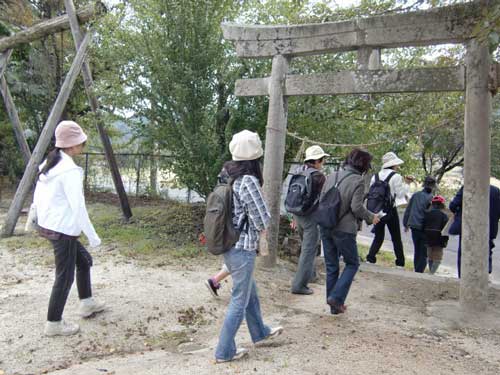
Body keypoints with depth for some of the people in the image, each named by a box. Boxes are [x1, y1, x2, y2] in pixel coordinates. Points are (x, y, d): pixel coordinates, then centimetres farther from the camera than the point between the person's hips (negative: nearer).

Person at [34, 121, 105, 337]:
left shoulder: (49, 164, 7)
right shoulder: (70, 170, -20)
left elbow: (38, 197, 12)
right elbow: (78, 207, -20)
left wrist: (40, 219, 22)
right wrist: (92, 236, -13)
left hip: (47, 226, 9)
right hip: (62, 230, -9)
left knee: (84, 260, 22)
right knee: (65, 276, 5)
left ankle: (86, 303, 34)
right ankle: (54, 324, 18)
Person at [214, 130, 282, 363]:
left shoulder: (227, 175, 3)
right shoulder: (249, 181, -21)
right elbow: (262, 221, -17)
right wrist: (260, 226, 4)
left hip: (228, 245, 8)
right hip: (242, 248, -8)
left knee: (250, 292, 25)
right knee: (240, 301, 7)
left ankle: (260, 333, 44)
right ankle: (224, 352, 19)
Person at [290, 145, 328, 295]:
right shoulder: (319, 176, -14)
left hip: (298, 215, 8)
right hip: (311, 217, -8)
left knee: (306, 246, 24)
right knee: (308, 250, -2)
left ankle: (309, 273, 39)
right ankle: (299, 285, -2)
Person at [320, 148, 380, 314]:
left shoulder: (332, 176, 7)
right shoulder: (358, 181, -10)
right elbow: (357, 207, -15)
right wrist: (371, 217, 1)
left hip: (325, 227, 6)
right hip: (344, 229, -5)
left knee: (331, 266, 14)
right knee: (352, 263, 14)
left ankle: (335, 305, 21)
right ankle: (336, 298, 2)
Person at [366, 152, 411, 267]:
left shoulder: (375, 176, 4)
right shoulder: (396, 176, -10)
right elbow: (400, 194, -8)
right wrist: (406, 184, 6)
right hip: (391, 211, -4)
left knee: (378, 237, 13)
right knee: (396, 238, 11)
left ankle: (370, 259, -1)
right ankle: (400, 263, 17)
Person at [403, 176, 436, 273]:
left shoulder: (415, 195, 5)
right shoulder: (431, 198, -9)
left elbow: (407, 210, 11)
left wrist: (406, 224, 21)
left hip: (414, 228, 5)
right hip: (425, 229, -5)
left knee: (417, 251, 18)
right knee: (424, 253, 5)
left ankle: (416, 271, 24)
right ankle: (419, 271, 0)